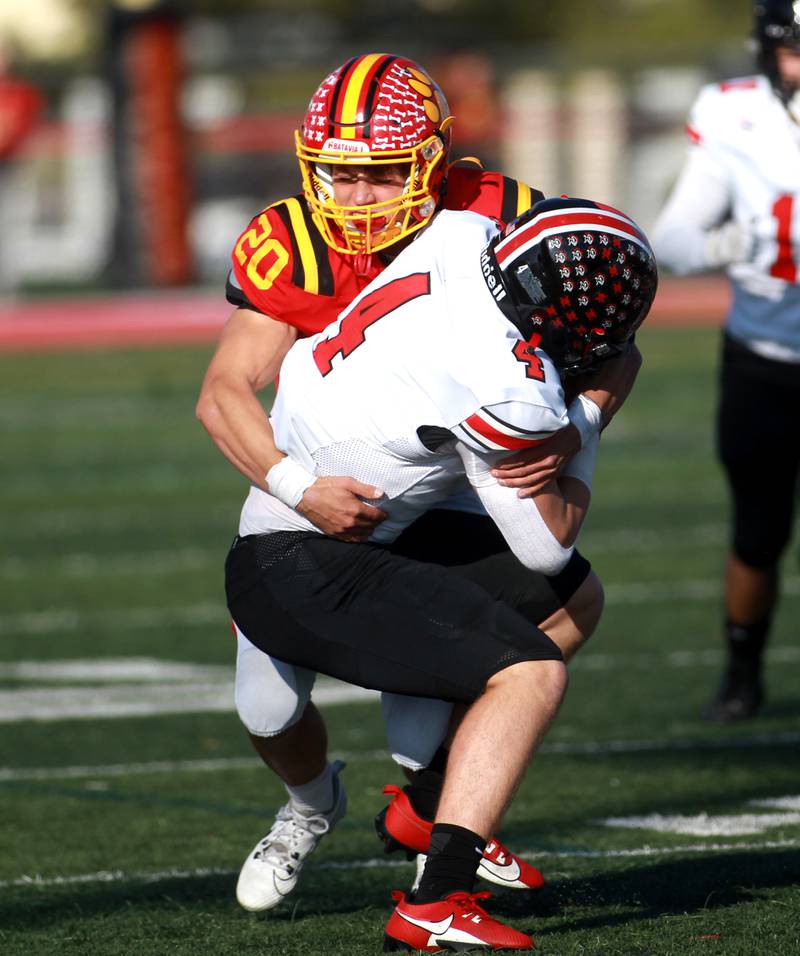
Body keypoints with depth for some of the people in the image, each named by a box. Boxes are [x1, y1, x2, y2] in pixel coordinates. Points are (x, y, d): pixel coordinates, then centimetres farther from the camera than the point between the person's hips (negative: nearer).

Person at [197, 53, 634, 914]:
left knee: (572, 600, -18)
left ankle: (430, 800, 0)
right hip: (322, 487, -2)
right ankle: (311, 800, 33)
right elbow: (223, 395, -33)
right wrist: (299, 490, -50)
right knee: (268, 711, -5)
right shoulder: (290, 250, -26)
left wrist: (574, 428, -40)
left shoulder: (493, 220, -23)